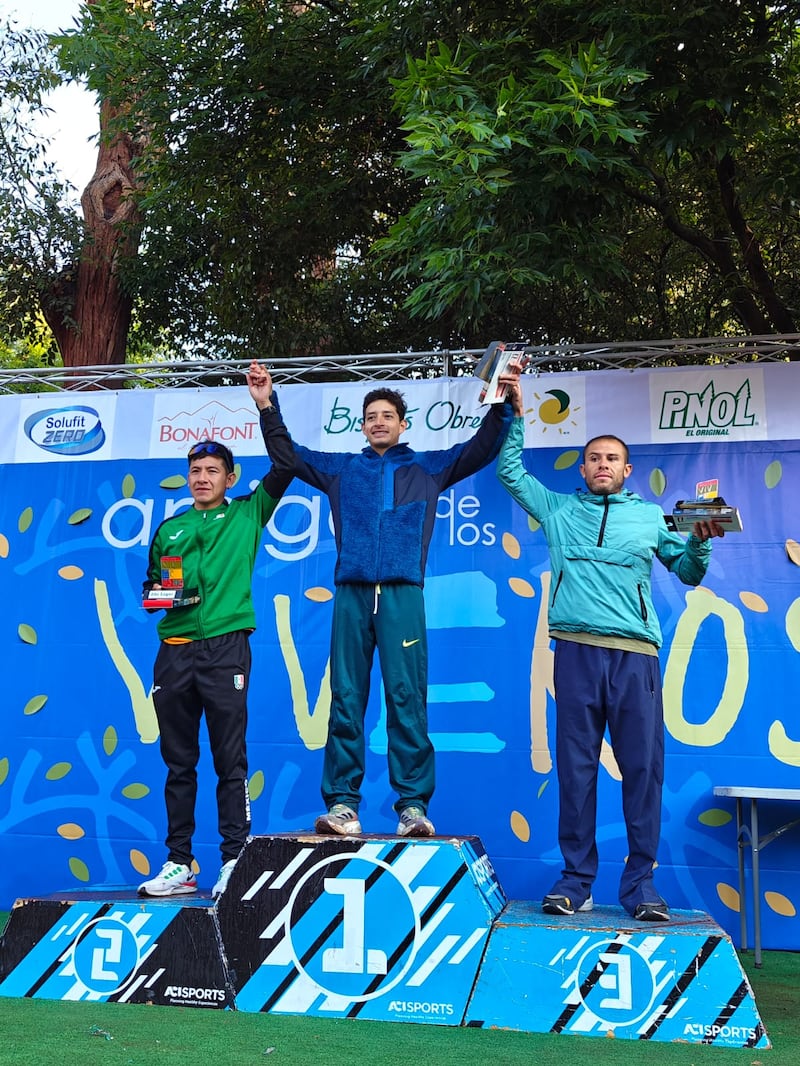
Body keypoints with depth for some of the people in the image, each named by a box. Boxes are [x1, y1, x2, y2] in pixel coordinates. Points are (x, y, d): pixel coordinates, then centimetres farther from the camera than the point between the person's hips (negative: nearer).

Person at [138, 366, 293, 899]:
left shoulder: (247, 514, 9)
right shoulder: (169, 528, 20)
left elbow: (285, 465, -1)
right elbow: (150, 582, 25)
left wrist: (267, 406, -3)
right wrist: (157, 593, 1)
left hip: (225, 648, -4)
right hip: (174, 651, 4)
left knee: (230, 761, -4)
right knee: (178, 763, 7)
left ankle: (234, 862, 1)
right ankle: (179, 865, 13)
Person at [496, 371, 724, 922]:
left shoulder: (652, 516, 19)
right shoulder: (559, 509, 19)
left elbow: (688, 572, 19)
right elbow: (511, 470, 21)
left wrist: (701, 540, -1)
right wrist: (517, 413, 13)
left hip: (635, 655, 0)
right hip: (577, 650, 0)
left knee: (643, 768, -4)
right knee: (576, 767, -1)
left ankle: (640, 882, 4)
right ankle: (576, 880, 5)